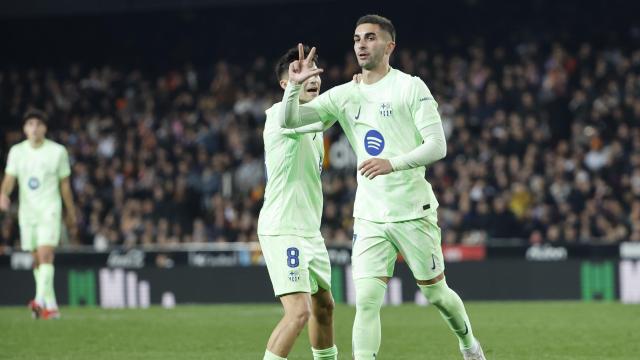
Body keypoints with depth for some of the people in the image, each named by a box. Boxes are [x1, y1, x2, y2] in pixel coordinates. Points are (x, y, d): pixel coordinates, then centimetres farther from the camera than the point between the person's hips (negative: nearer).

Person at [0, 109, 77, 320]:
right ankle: (51, 307, 16)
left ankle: (40, 301, -32)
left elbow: (65, 185, 6)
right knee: (37, 260, 7)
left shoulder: (57, 151, -1)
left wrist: (71, 214, 11)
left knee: (45, 254, -20)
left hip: (50, 210, -4)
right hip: (27, 210, 4)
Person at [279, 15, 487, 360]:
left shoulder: (411, 87, -6)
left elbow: (437, 146, -13)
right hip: (370, 217, 3)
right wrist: (295, 85, -17)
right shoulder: (343, 95, 6)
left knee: (436, 293, 11)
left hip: (414, 212, -3)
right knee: (366, 302, -10)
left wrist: (393, 163, -28)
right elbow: (289, 120, 2)